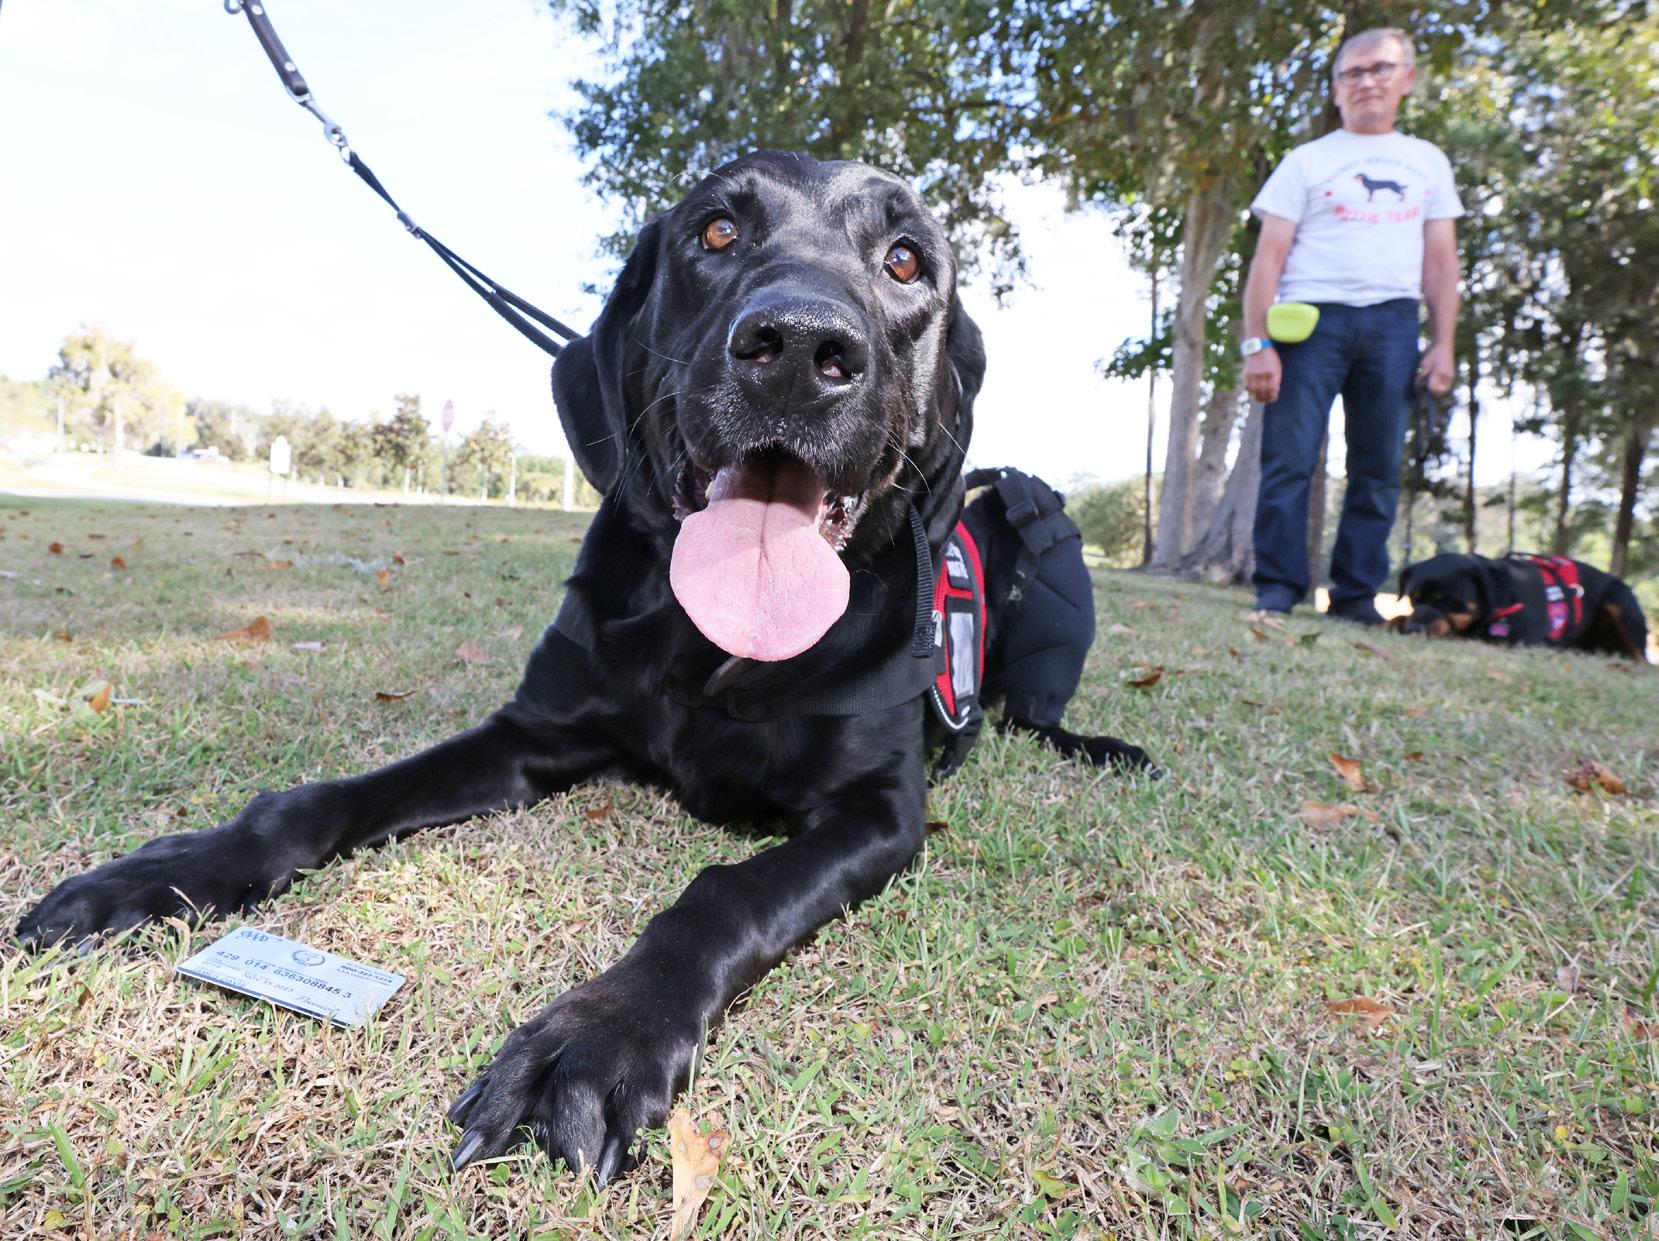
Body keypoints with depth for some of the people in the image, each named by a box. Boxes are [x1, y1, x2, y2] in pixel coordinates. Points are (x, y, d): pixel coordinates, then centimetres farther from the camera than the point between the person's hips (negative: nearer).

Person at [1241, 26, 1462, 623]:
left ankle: (1357, 592, 6)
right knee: (1289, 462, -11)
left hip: (1393, 324, 3)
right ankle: (1279, 588, -5)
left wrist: (1443, 344, 5)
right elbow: (1269, 256, 1)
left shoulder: (1428, 161, 20)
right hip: (1313, 316, -3)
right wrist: (1257, 344, -10)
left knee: (1379, 470, 0)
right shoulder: (1308, 160, 10)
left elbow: (1440, 260, 16)